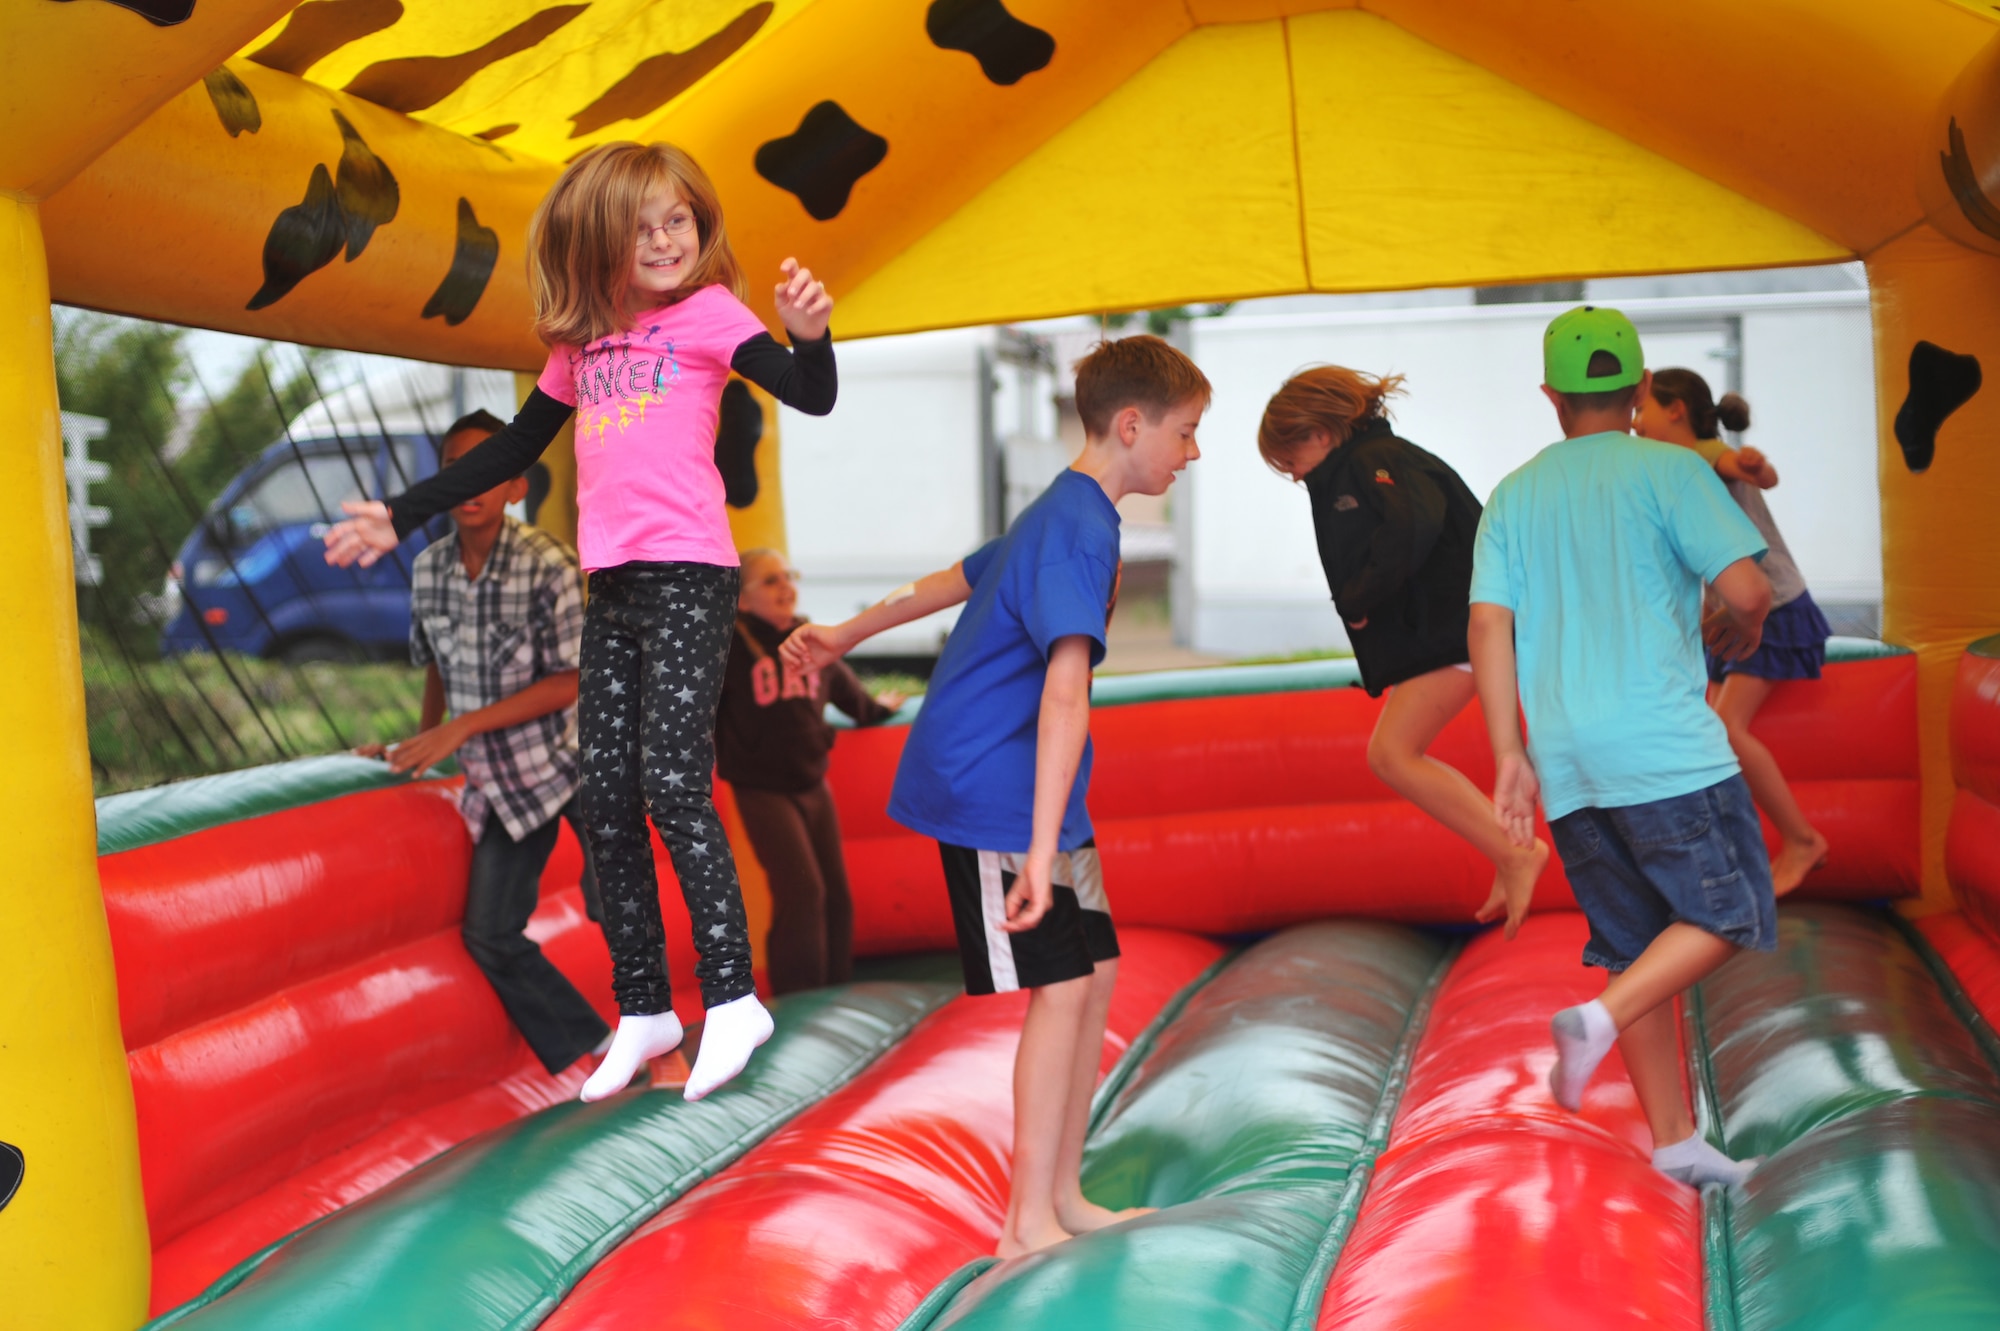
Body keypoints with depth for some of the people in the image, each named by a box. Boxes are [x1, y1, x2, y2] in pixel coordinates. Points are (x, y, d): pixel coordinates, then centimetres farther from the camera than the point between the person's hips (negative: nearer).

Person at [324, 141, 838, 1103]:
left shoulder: (708, 311, 1)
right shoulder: (579, 342, 16)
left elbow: (810, 397, -12)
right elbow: (513, 450, 26)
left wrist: (808, 335, -33)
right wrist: (402, 517, 27)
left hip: (688, 576, -6)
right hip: (612, 587, 6)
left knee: (672, 782, -15)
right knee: (605, 798, 5)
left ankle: (731, 998, -5)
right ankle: (643, 1010, 15)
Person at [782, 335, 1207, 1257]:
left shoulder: (1063, 515, 14)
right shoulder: (1080, 530, -20)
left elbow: (960, 580, 25)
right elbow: (1066, 691, -29)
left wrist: (845, 636, 36)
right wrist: (1042, 849, -35)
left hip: (1029, 795, 10)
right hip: (996, 795, -10)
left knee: (1096, 973, 10)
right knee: (1062, 984, -9)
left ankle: (1062, 1198, 20)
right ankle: (1028, 1225, 1)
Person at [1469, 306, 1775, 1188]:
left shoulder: (1512, 497, 12)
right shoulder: (1669, 471, -1)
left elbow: (1488, 626, 4)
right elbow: (1747, 588, -10)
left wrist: (1510, 755, 5)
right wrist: (1740, 636, 13)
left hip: (1567, 766, 5)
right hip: (1665, 750, -5)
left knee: (1634, 943, 12)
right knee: (1730, 914, 8)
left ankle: (1675, 1142, 16)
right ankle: (1599, 1018, -13)